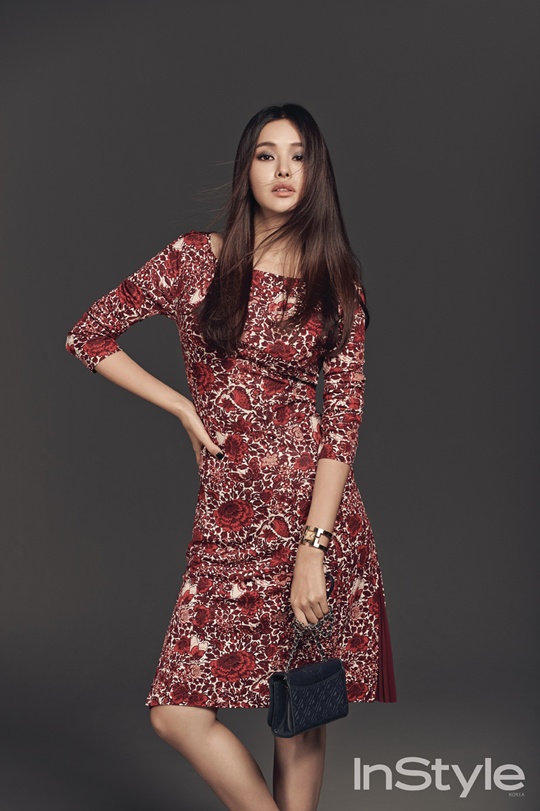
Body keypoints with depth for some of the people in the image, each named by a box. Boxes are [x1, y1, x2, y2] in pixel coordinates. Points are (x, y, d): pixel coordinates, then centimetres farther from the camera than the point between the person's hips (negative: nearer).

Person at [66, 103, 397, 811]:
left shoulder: (337, 284, 4)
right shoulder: (196, 259, 4)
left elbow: (344, 420, -3)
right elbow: (88, 336, 10)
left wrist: (312, 548, -12)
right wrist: (184, 407, 2)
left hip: (317, 513, 0)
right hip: (227, 519, 1)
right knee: (176, 711, -4)